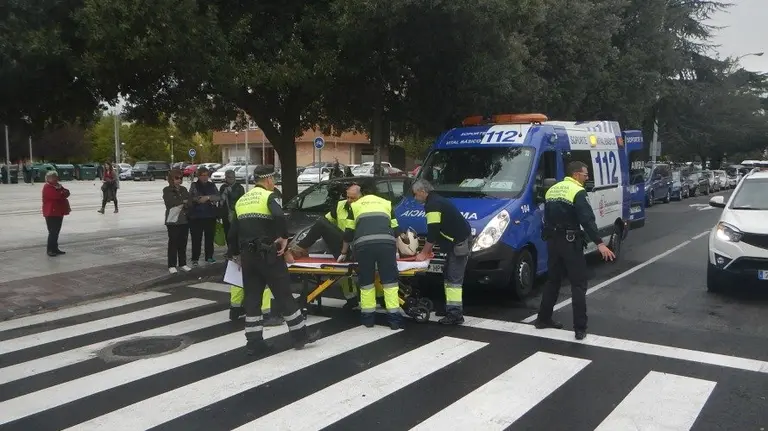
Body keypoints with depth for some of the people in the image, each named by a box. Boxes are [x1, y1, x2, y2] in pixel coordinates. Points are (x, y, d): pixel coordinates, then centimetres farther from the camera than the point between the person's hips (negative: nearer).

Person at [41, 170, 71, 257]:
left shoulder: (57, 186, 17)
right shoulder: (47, 187, -12)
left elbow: (66, 193, 6)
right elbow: (57, 195, -25)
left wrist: (62, 192, -15)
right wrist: (64, 193, -6)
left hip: (59, 212, 9)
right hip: (51, 213, -9)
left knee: (56, 231, 13)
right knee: (53, 232, -8)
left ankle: (55, 248, 20)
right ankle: (50, 250, -2)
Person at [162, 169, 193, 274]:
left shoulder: (183, 189, 15)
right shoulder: (167, 190, -1)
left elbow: (189, 201, 7)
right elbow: (170, 202, -14)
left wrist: (187, 204, -14)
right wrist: (183, 201, -7)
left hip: (184, 220, 5)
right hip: (173, 220, -4)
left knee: (183, 243, 7)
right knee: (173, 243, -3)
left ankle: (183, 264, 15)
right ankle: (172, 265, 3)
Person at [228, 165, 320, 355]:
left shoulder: (241, 200, 16)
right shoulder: (268, 196, -6)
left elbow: (233, 231, 19)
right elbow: (279, 216, -27)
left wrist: (235, 253, 29)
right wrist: (284, 237, -14)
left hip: (247, 255, 7)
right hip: (268, 254, -6)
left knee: (252, 298, 11)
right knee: (283, 294, 2)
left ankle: (254, 341, 13)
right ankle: (300, 334, 11)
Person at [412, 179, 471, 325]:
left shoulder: (433, 204, -15)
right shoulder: (437, 201, 19)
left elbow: (433, 231, -17)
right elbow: (436, 231, 25)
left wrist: (424, 253, -7)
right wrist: (428, 249, 23)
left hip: (459, 243, -11)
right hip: (458, 243, 11)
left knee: (454, 279, -12)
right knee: (448, 276, 15)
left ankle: (456, 314, -14)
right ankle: (451, 308, 20)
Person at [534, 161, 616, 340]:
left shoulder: (552, 190, 13)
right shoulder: (577, 192, -12)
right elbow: (587, 219, -23)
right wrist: (599, 243, -27)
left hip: (553, 241, 7)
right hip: (570, 242, -7)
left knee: (553, 280, 19)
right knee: (578, 284, -2)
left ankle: (543, 319, 26)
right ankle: (580, 328, -3)